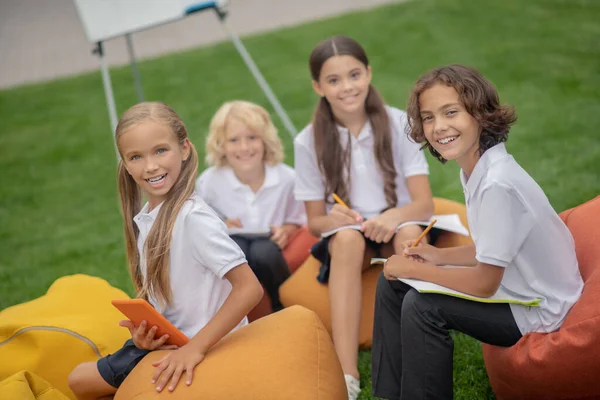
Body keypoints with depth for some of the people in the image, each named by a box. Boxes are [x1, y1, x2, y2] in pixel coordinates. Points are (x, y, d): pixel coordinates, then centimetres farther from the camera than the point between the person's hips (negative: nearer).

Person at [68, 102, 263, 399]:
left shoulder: (193, 218, -26)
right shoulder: (145, 218, -2)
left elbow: (250, 288, -30)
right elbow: (154, 288, 8)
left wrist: (196, 347, -29)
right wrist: (140, 329, -11)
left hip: (205, 347, -8)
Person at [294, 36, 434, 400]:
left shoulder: (399, 124, -7)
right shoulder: (309, 142, -6)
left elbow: (425, 204, -12)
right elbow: (315, 221, -1)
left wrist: (395, 216, -35)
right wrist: (334, 220, -26)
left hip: (395, 228, 0)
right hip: (344, 237, 0)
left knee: (409, 232, -34)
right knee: (347, 236, -35)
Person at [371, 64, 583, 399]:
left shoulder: (498, 184, -29)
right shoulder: (476, 169, -2)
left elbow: (485, 283, -24)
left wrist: (413, 269, -14)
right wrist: (439, 256, -2)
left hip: (539, 310, -9)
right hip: (511, 287, 9)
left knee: (421, 306, -23)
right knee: (392, 283, 7)